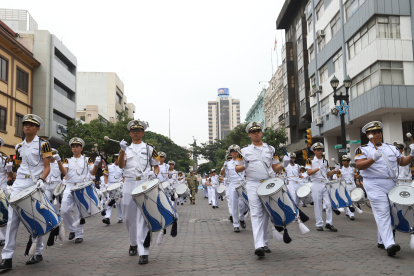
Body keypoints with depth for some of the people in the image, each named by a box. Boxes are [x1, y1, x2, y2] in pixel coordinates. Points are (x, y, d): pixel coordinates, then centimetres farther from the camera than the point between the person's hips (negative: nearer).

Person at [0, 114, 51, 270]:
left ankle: (38, 253, 18)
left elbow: (47, 167, -5)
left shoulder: (43, 144, 0)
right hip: (19, 184, 4)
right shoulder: (19, 146, 15)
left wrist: (41, 179, -19)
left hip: (35, 184, -4)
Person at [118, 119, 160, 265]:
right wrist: (122, 150, -15)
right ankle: (133, 243, 32)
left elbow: (156, 166, 14)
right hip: (129, 184, 3)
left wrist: (155, 176, -7)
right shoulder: (126, 148, 15)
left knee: (143, 217, -10)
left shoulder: (149, 148, 11)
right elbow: (121, 165, -1)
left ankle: (144, 252, -12)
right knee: (129, 217, 9)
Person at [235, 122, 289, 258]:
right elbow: (237, 168, 8)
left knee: (266, 215, 8)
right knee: (256, 214, -11)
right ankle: (259, 246, -18)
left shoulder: (270, 149, 14)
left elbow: (275, 168, 15)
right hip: (253, 185, -3)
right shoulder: (244, 151, 8)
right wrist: (244, 166, -13)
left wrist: (284, 164, -6)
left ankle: (265, 244, 17)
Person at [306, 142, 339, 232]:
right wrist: (319, 168, -19)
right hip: (316, 185, -4)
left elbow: (327, 175, 18)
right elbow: (309, 172, -12)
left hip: (325, 184, 4)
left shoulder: (325, 161, 16)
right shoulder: (310, 161, 1)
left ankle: (329, 223, 7)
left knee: (329, 204, -3)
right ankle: (319, 224, 10)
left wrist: (335, 170, 4)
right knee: (318, 205, 1)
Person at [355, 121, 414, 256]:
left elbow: (402, 162, 18)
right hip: (375, 185, -6)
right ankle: (389, 244, -22)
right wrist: (373, 159, -28)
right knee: (382, 213, -14)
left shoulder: (391, 148, 18)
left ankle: (382, 241, 23)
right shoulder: (363, 149, 1)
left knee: (389, 213, 11)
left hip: (391, 184, 6)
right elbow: (359, 165, -13)